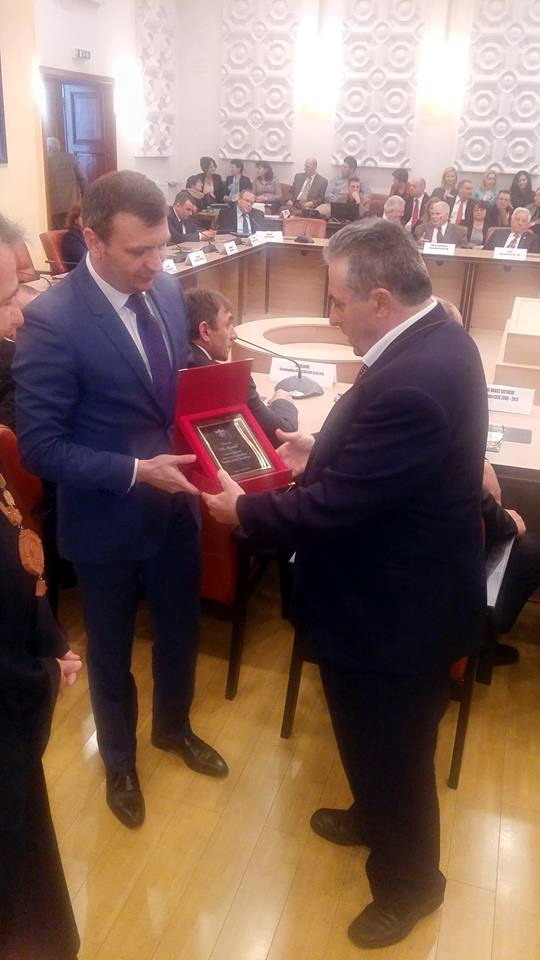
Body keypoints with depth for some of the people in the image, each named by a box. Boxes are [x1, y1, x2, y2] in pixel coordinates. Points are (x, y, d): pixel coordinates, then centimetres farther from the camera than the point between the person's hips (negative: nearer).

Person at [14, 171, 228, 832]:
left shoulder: (168, 292, -4)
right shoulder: (51, 320, -24)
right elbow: (39, 446, -21)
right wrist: (135, 471, -27)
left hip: (175, 504, 6)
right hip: (106, 520, -5)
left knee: (180, 632, 24)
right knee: (112, 651, 19)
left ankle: (173, 727, 54)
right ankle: (119, 761, 47)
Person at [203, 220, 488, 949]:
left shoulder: (409, 381, -34)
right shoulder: (432, 337, -1)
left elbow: (330, 507, -29)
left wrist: (244, 510, -13)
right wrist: (322, 453, 4)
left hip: (393, 610, -10)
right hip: (399, 589, 10)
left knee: (389, 748, 16)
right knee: (377, 738, 31)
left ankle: (408, 881, 44)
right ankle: (376, 816, 58)